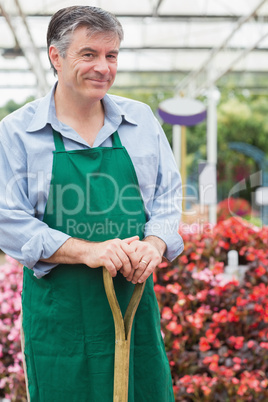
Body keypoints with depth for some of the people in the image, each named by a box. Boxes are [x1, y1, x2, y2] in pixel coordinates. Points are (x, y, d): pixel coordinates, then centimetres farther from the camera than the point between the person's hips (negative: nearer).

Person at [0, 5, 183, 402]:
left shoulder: (141, 120, 8)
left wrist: (155, 243, -11)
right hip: (59, 316, -3)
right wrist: (88, 252, -20)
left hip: (136, 299, 3)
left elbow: (168, 195, 10)